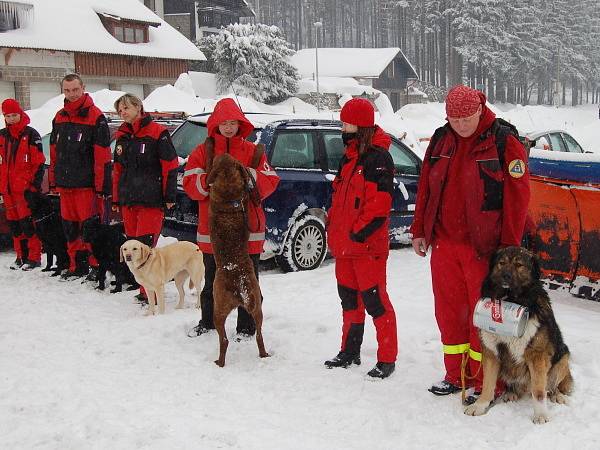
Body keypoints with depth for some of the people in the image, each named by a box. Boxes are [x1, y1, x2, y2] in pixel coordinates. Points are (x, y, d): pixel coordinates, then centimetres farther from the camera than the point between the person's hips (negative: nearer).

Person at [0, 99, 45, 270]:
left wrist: (34, 185, -12)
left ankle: (34, 257, -1)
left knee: (28, 223, -8)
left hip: (26, 188, -6)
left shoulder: (31, 135, -4)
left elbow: (38, 163, -6)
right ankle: (21, 256, 19)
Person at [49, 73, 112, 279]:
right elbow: (54, 152, 19)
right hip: (65, 184, 7)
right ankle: (77, 266, 21)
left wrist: (102, 187, -16)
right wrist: (53, 181, 15)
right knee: (70, 227, 11)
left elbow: (103, 156, -12)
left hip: (87, 185, -7)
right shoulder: (59, 117, 14)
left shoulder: (95, 117, -8)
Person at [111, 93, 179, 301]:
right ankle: (145, 288, 16)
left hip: (151, 200, -7)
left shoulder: (157, 132, -5)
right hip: (128, 200, 7)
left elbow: (170, 165, -7)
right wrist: (116, 199, 20)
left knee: (145, 246, -12)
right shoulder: (122, 136, 16)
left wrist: (169, 196, -9)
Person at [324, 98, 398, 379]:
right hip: (344, 241, 10)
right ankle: (350, 351, 29)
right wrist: (332, 225, 17)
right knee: (349, 297, 17)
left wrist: (360, 231, -20)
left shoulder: (377, 156, -13)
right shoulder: (350, 155, 16)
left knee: (375, 300, -5)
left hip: (367, 243, -9)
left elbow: (380, 200, -20)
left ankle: (387, 358, 3)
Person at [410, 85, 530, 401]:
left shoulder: (504, 143, -8)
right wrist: (420, 230, 12)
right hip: (444, 243, 5)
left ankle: (484, 383, 14)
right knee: (448, 312, 12)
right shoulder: (441, 140, 8)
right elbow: (425, 187, 14)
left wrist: (509, 248, -11)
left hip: (484, 247, -5)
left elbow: (517, 197, -9)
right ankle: (455, 375, 26)